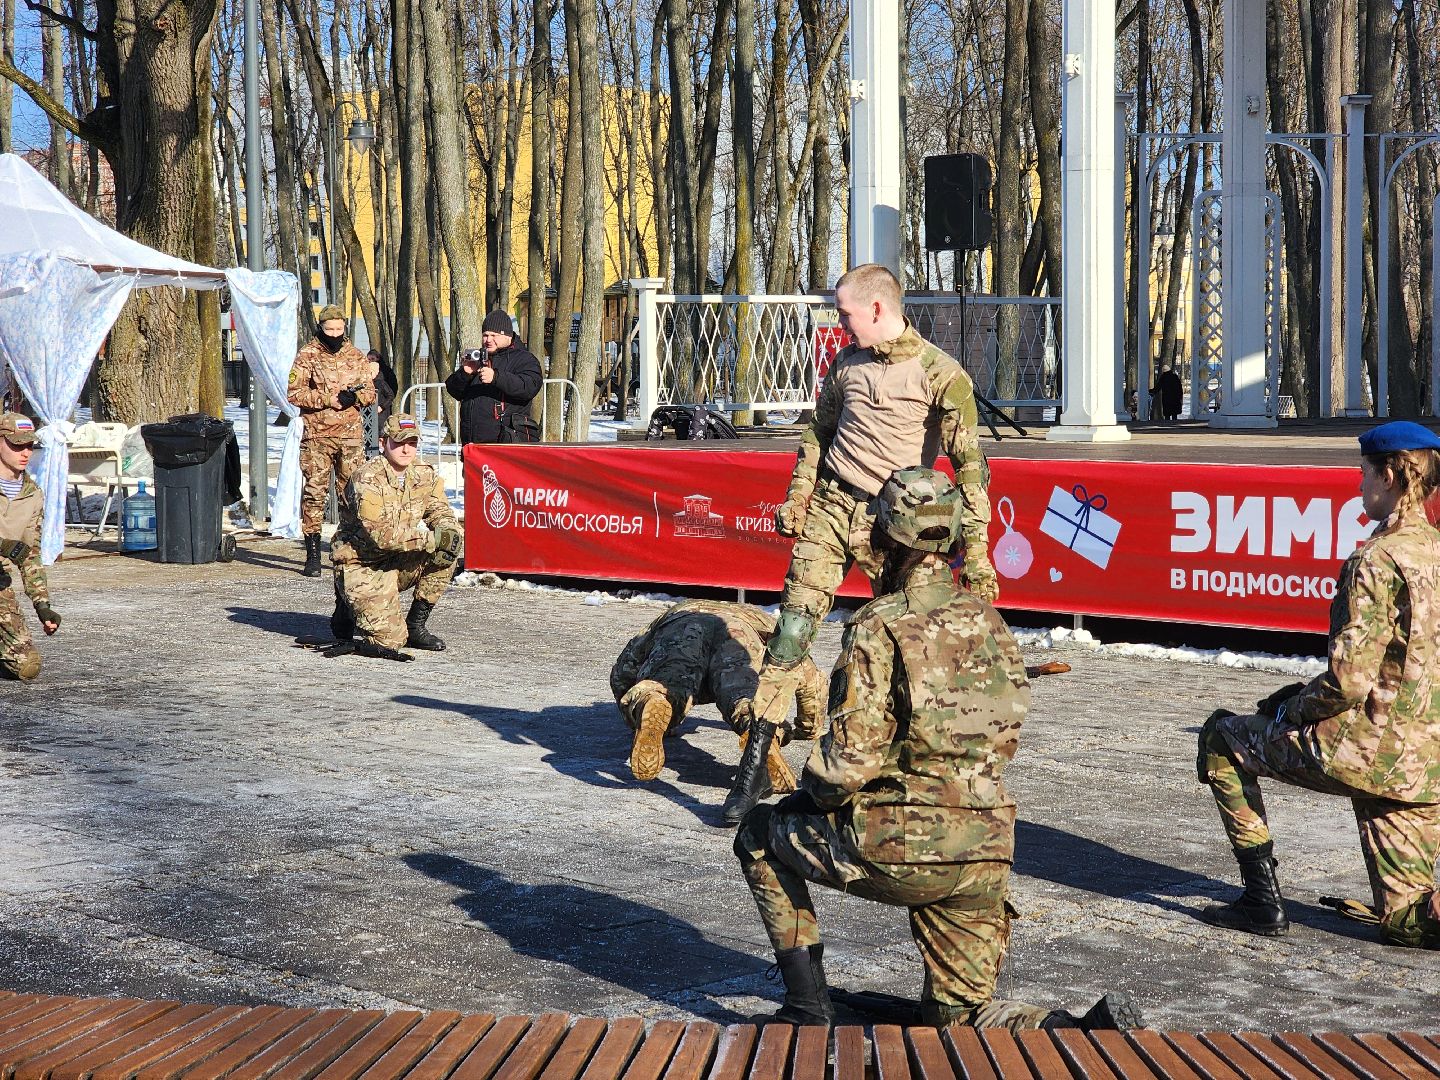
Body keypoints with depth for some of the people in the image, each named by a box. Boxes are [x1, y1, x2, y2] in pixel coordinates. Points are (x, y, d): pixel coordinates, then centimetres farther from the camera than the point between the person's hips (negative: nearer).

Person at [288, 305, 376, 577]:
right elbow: (294, 393, -6)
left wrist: (354, 396, -9)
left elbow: (370, 392, 13)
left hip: (351, 434, 3)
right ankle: (313, 555, -2)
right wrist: (328, 399, -14)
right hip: (317, 435, -3)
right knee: (314, 492, -5)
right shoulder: (307, 357, 1)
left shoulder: (356, 357, 13)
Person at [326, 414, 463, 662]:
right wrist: (432, 537, -30)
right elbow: (381, 535, -28)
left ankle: (415, 625, -3)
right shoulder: (367, 480, -20)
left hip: (400, 562, 7)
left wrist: (449, 532, -22)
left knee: (446, 551, -17)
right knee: (390, 639, -21)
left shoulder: (424, 475, 2)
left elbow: (442, 514, 4)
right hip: (362, 567, -7)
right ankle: (350, 611, 13)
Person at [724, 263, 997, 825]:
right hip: (831, 507, 4)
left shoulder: (940, 374, -9)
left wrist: (975, 551, -15)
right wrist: (796, 498, 14)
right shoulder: (846, 362, 8)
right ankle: (752, 768, -4)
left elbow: (969, 463, -11)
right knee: (793, 625, -6)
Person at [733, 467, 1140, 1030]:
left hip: (898, 850, -6)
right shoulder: (987, 619, 9)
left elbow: (851, 756, -15)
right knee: (958, 1017, 21)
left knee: (762, 833, 21)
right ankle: (1083, 1028, -7)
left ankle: (808, 1009, 15)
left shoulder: (879, 628, -11)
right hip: (986, 856, 6)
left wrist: (812, 794, 6)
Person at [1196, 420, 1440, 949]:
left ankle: (1263, 897, 12)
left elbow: (1348, 681, -21)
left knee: (1221, 737, 15)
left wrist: (1293, 710, -1)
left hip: (1366, 750, -8)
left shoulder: (1376, 561, -17)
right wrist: (1306, 692, 18)